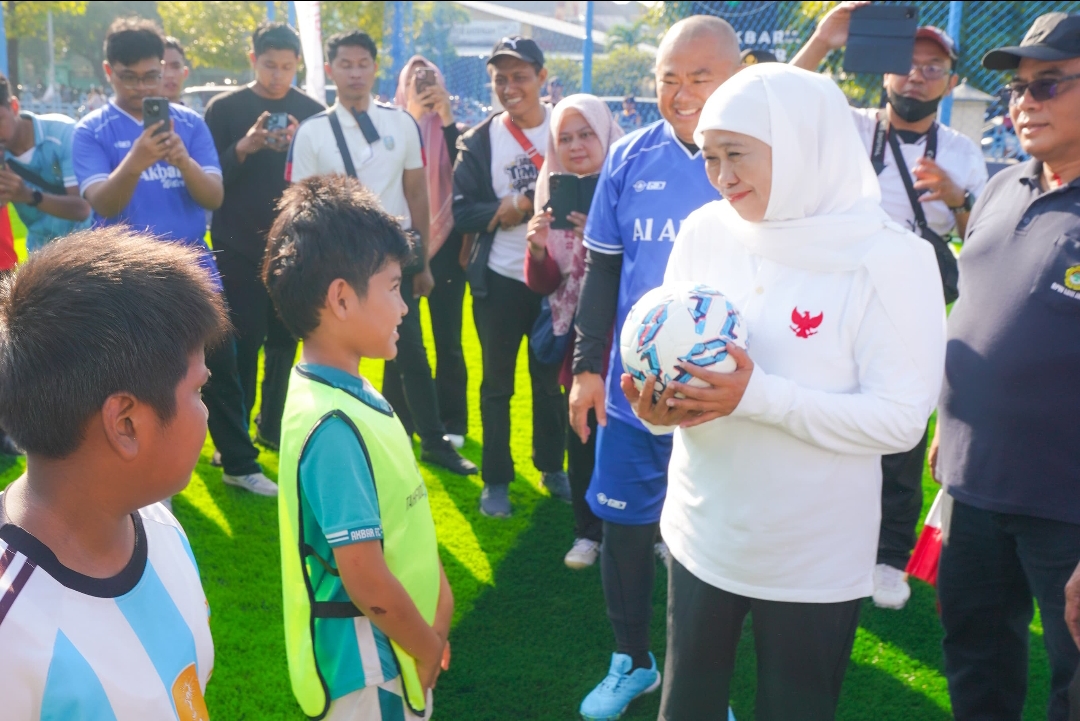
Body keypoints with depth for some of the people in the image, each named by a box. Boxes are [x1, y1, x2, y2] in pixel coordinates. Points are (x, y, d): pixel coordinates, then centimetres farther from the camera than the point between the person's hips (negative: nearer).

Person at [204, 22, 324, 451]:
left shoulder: (312, 113, 5)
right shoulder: (224, 109, 0)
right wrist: (243, 147, -20)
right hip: (238, 247, -2)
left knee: (285, 340, 8)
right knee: (243, 343, 0)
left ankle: (273, 426, 22)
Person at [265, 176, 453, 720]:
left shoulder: (348, 389, -1)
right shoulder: (335, 426, -28)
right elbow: (367, 580, -26)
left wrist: (437, 591, 10)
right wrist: (428, 646, -11)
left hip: (389, 649, 8)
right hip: (366, 665, -8)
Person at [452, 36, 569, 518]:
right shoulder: (478, 142, -2)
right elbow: (459, 211, -5)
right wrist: (500, 212, -21)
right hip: (499, 279, 0)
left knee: (551, 379, 16)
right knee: (497, 383, 9)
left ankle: (551, 466, 34)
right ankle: (496, 480, 22)